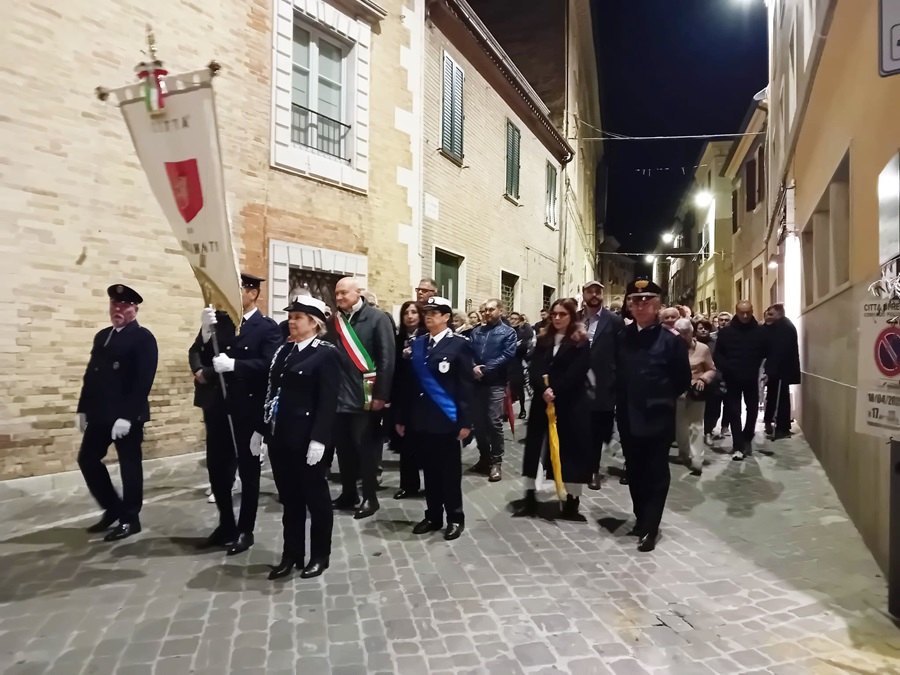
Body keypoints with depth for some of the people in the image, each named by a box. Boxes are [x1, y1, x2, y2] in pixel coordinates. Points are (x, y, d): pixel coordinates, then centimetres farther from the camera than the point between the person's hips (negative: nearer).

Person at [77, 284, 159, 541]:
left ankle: (130, 519, 15)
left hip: (127, 415, -8)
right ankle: (113, 508, 26)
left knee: (129, 465, 2)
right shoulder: (102, 336, 16)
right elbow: (91, 374, 16)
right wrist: (83, 409, 10)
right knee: (87, 459, 11)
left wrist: (127, 416, -22)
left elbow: (143, 381, -17)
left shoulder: (143, 338, -9)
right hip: (100, 413, 8)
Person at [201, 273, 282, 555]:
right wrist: (206, 332, -11)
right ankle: (226, 525, 29)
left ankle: (245, 530, 20)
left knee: (248, 470, 6)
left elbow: (268, 364, -19)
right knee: (217, 467, 11)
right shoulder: (221, 323, 10)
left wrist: (234, 364, -28)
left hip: (249, 409, -5)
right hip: (219, 406, 6)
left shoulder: (268, 327, -6)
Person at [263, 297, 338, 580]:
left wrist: (318, 439, -20)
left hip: (308, 439, -7)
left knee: (316, 497, 8)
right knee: (289, 498, 15)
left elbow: (328, 401, -14)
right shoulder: (283, 350, 12)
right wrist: (262, 429, 11)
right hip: (280, 437, 7)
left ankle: (320, 555, 22)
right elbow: (270, 391, 13)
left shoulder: (326, 354, -9)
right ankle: (291, 554, 28)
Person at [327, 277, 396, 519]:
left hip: (365, 396, -5)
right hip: (339, 396, 5)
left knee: (366, 448, 4)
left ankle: (370, 497, 17)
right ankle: (348, 493, 28)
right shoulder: (334, 321, 10)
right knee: (343, 447, 13)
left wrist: (380, 395, -14)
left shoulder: (377, 318, -6)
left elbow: (387, 358, -10)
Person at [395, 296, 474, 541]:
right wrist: (402, 417, 8)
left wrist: (465, 421, -13)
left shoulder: (459, 344, -5)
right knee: (429, 470, 13)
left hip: (447, 420, -4)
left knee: (450, 471, 6)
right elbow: (410, 382, 9)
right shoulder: (417, 343, 8)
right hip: (421, 419, 4)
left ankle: (455, 518, 20)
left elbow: (466, 385, -8)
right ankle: (433, 516, 27)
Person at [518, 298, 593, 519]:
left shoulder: (581, 342, -2)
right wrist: (543, 389, -18)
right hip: (542, 400, 4)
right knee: (534, 445, 6)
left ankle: (572, 500, 11)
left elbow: (576, 373, -12)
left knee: (570, 448, 1)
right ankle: (530, 496, 16)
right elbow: (533, 369, -1)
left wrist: (555, 391, -19)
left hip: (571, 403, -4)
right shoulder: (543, 340, 10)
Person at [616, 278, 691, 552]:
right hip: (629, 418, 4)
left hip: (657, 419, -4)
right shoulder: (623, 337, 2)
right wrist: (622, 402, 4)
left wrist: (663, 400, 2)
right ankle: (641, 518, 32)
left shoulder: (671, 340, -8)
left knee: (656, 474, 7)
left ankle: (650, 528, 15)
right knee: (635, 472, 15)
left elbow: (683, 380, -2)